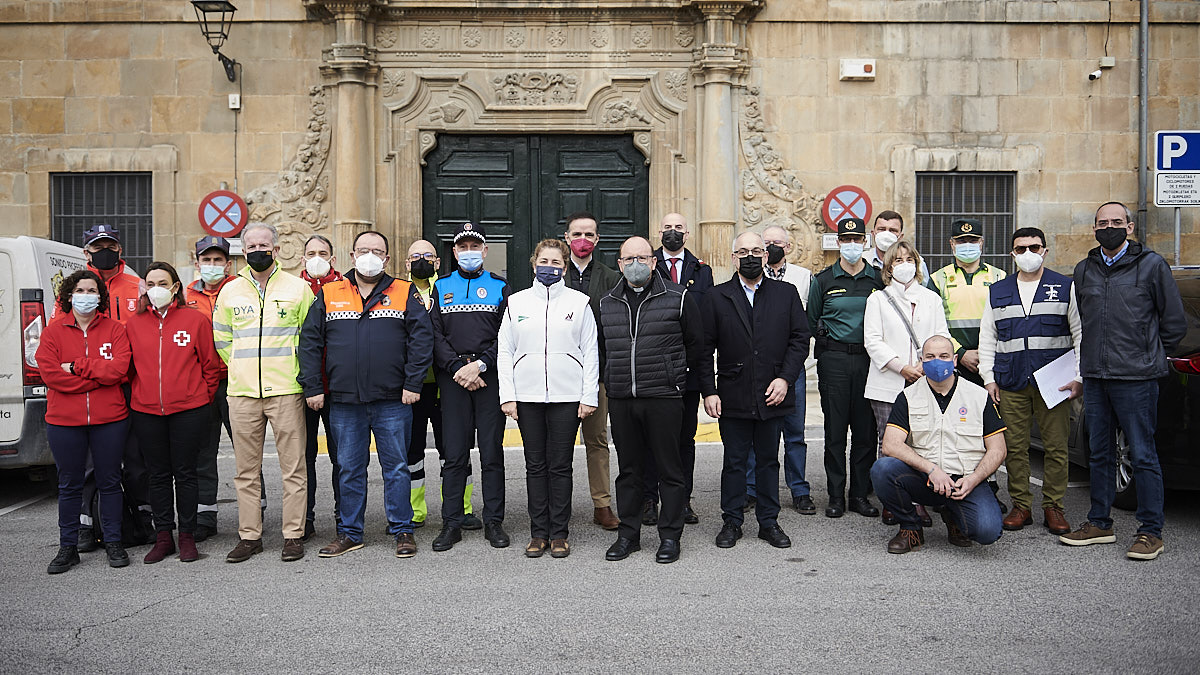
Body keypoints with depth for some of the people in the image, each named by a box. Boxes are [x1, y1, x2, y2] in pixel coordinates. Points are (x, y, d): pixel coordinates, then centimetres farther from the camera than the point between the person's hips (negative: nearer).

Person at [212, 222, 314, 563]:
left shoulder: (298, 288, 3)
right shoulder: (230, 291, 10)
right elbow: (221, 338, 19)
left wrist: (296, 369, 3)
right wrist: (243, 368, 11)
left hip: (286, 390, -3)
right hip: (242, 393, 3)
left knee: (293, 467, 0)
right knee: (246, 469, 8)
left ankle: (293, 535, 8)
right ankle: (249, 535, 17)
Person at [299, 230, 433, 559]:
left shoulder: (405, 294, 4)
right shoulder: (329, 295, 9)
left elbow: (422, 338, -2)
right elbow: (310, 341, 8)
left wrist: (412, 384, -9)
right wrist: (312, 387, 1)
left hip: (392, 401, -2)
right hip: (343, 402, 2)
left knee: (396, 467, 5)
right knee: (349, 469, 10)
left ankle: (402, 530, 16)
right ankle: (349, 532, 22)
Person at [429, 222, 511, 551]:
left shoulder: (500, 286, 9)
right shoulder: (441, 287, 12)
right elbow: (434, 335, 4)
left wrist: (479, 365, -12)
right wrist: (458, 368, -9)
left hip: (490, 376, -1)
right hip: (452, 378, 1)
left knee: (492, 453, 2)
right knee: (454, 454, 2)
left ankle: (494, 521, 11)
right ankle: (451, 523, 10)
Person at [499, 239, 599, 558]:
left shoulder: (579, 302, 6)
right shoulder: (517, 302, 9)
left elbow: (590, 352, 4)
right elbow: (504, 351, 8)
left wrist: (589, 396, -2)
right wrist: (507, 396, 0)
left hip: (567, 397, -1)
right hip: (527, 396, 2)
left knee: (560, 466, 3)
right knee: (535, 465, 6)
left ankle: (559, 533, 12)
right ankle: (538, 533, 15)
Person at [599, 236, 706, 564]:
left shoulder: (678, 297, -1)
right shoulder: (607, 304, 11)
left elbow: (697, 346, 3)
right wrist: (610, 383, 18)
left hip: (664, 398, -3)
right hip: (620, 401, 4)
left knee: (669, 468, 4)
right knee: (628, 469, 11)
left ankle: (670, 536, 15)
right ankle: (628, 534, 22)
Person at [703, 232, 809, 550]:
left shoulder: (786, 293, 7)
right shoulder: (716, 297, 3)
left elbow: (800, 339, 4)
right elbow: (705, 349, 1)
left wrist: (785, 378, -8)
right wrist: (709, 391, -6)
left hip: (773, 395, 1)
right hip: (733, 398, -1)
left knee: (768, 461, 11)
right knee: (734, 461, 7)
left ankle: (769, 522, 23)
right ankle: (732, 522, 19)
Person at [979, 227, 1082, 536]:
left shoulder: (1065, 288, 7)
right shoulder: (997, 292, 14)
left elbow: (1081, 334, 5)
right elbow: (986, 339, 15)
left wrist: (1078, 377, -4)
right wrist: (988, 377, 6)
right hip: (1011, 383, 2)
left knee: (1056, 446, 0)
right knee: (1015, 447, 4)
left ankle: (1053, 507, 11)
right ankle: (1020, 506, 14)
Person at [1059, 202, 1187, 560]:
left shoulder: (1151, 265, 0)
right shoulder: (1084, 270, 14)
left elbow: (1174, 321, 4)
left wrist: (1147, 356, 6)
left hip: (1136, 379, -5)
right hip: (1094, 377, 5)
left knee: (1143, 455, -1)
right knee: (1100, 454, 12)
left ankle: (1150, 531, 7)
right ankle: (1100, 523, 21)